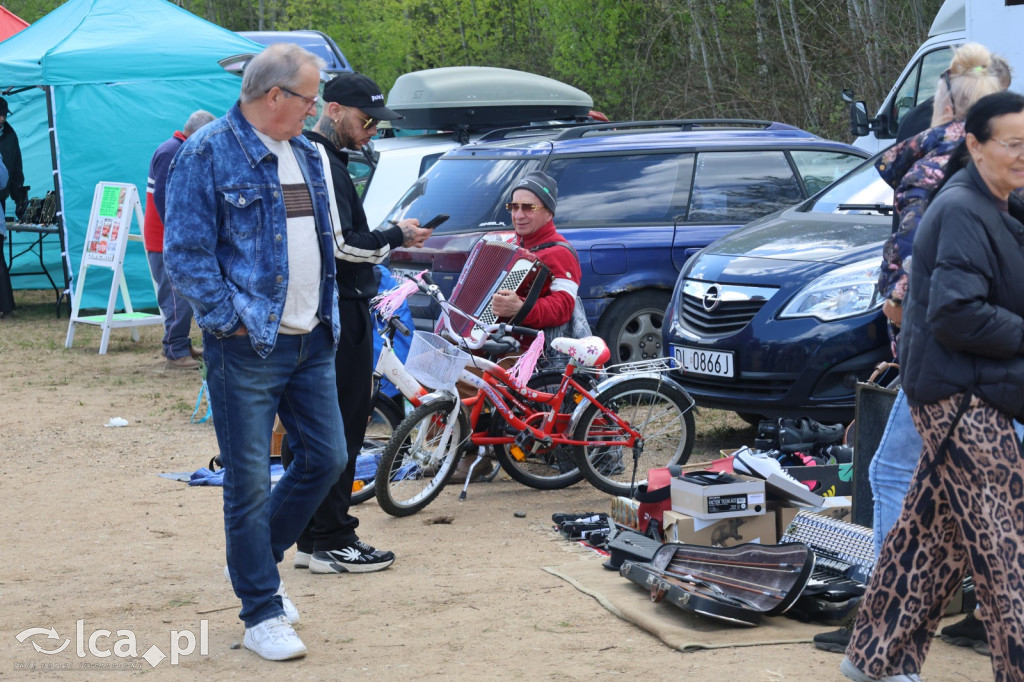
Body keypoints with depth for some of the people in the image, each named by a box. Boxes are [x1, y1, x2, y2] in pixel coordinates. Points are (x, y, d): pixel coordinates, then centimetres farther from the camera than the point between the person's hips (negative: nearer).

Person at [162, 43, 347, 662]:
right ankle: (262, 615, 7)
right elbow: (185, 254, -13)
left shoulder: (304, 154, 13)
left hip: (311, 341, 7)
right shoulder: (208, 153, -10)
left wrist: (327, 314, 12)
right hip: (247, 349, -7)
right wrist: (230, 320, -16)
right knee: (250, 482, -2)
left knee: (326, 458, 11)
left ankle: (260, 559, 32)